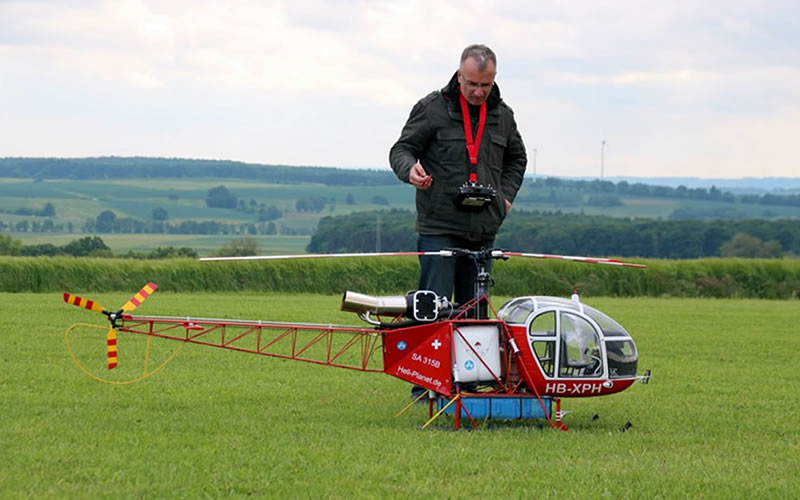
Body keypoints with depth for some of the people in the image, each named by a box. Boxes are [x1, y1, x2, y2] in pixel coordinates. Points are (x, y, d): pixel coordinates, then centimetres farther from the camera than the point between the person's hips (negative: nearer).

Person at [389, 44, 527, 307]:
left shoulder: (503, 115, 13)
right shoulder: (432, 108, -1)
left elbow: (516, 158, 29)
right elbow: (401, 149, 2)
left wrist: (507, 194, 12)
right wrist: (410, 169, -22)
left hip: (483, 230, 5)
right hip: (439, 228, -5)